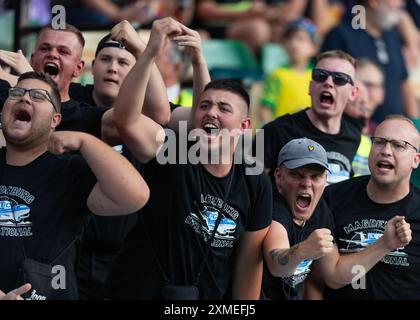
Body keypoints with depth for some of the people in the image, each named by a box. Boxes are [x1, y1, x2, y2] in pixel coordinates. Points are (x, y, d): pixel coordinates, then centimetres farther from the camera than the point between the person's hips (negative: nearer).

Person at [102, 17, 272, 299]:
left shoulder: (256, 185, -3)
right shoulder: (171, 154, -12)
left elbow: (249, 262, 3)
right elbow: (126, 119, -30)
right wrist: (150, 53, -40)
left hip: (210, 298, 3)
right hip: (136, 293, -3)